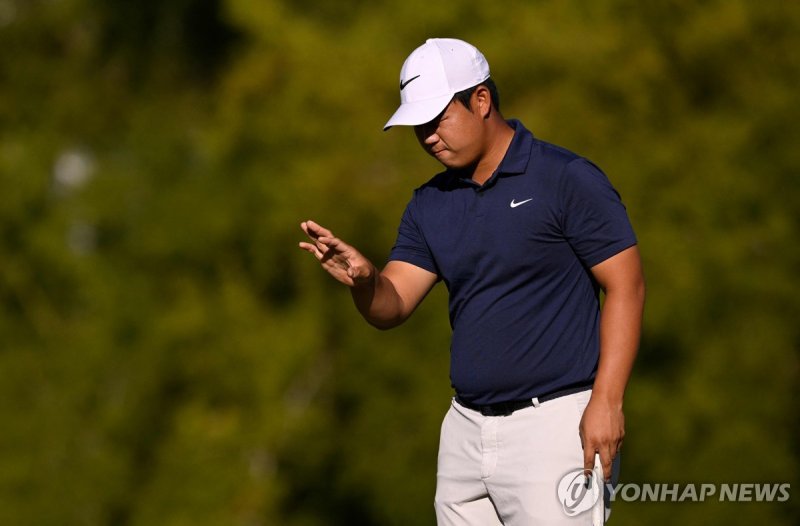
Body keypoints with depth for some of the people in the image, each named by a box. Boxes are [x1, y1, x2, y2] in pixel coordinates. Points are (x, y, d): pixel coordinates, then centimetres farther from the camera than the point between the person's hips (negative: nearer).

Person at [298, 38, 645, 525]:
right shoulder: (430, 203, 12)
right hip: (466, 428, 7)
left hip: (553, 422, -7)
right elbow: (392, 307, 7)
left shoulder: (567, 180, -8)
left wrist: (607, 401, -17)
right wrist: (363, 278, -16)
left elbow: (626, 287, -10)